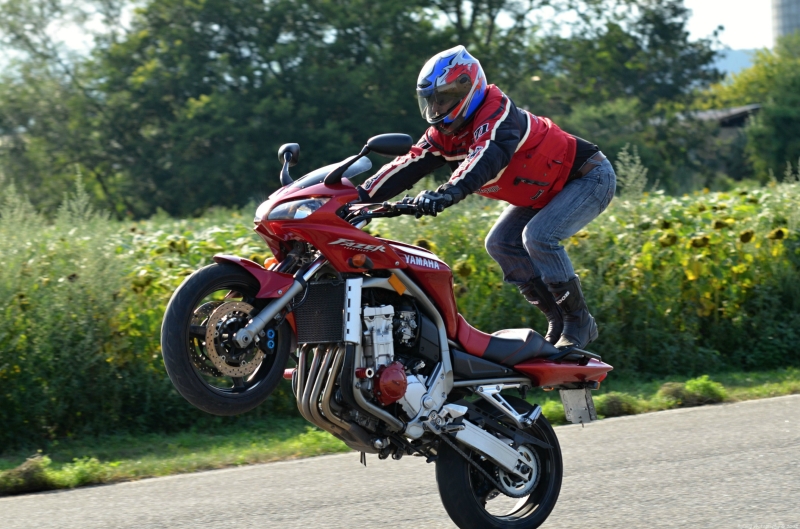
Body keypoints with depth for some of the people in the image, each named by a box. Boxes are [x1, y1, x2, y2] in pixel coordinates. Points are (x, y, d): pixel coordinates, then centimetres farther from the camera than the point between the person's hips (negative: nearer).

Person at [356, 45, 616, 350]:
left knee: (539, 236, -28)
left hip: (588, 177, -10)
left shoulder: (496, 112, -29)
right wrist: (360, 196, -18)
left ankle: (579, 322, -14)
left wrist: (450, 191, -63)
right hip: (546, 191, 10)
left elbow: (489, 156, -48)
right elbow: (408, 165, -6)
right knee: (500, 244, -2)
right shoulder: (445, 133, -1)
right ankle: (559, 323, 3)